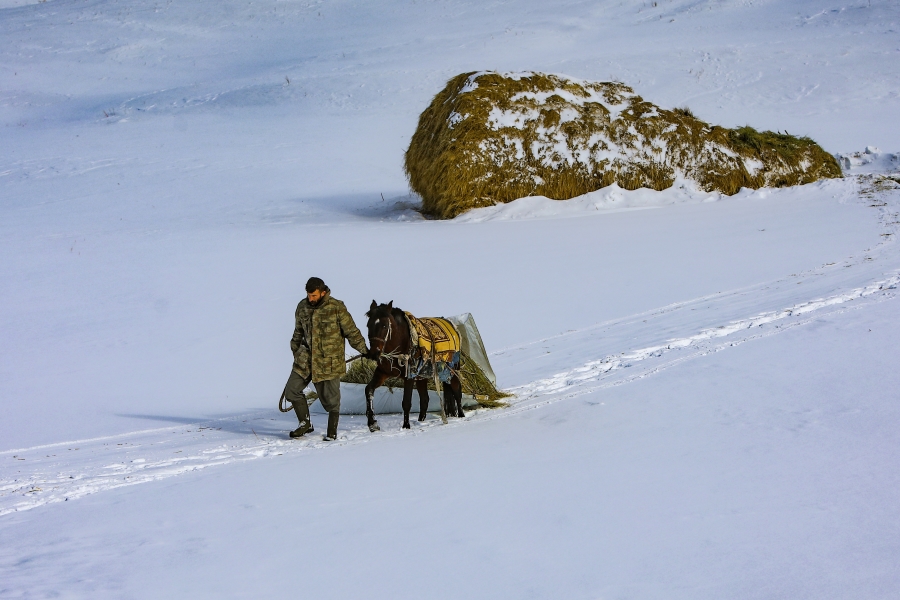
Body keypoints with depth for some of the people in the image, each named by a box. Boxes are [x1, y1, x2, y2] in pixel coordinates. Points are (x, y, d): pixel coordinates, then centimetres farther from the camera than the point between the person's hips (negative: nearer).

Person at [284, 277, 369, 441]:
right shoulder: (302, 307, 4)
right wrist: (296, 352, 23)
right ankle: (305, 424, 16)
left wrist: (364, 350, 0)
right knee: (292, 390, 0)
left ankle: (332, 432, 15)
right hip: (306, 358, 5)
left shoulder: (337, 308, -11)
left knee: (330, 398, 0)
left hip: (329, 361, -5)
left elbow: (351, 332, -4)